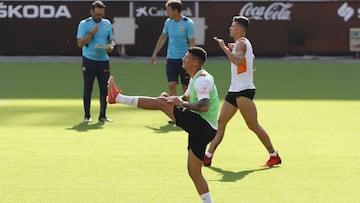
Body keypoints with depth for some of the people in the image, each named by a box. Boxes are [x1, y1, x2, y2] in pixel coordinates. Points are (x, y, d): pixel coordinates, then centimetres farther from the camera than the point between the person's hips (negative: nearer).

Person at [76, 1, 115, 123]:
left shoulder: (107, 24, 9)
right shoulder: (84, 24, -3)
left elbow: (111, 40, 15)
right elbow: (80, 43, -9)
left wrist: (111, 46, -7)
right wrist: (91, 33, -19)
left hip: (103, 60, 4)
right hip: (89, 61, -4)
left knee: (104, 89, 2)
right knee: (87, 89, -2)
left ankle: (102, 116, 11)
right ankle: (87, 116, 6)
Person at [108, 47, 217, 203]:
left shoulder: (202, 80, -13)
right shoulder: (195, 79, 20)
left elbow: (204, 107, -26)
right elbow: (186, 98, 33)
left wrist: (182, 104, -26)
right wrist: (171, 98, 13)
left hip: (203, 125, -10)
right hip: (200, 130, 10)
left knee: (161, 103, -10)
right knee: (194, 172, 12)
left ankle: (118, 97, -6)